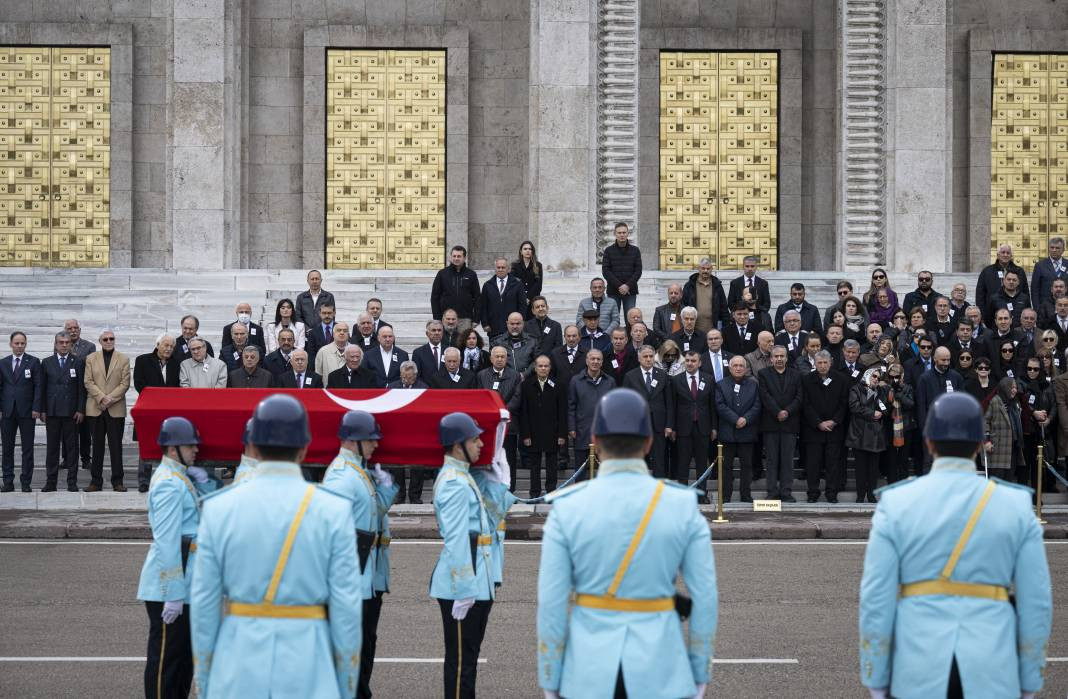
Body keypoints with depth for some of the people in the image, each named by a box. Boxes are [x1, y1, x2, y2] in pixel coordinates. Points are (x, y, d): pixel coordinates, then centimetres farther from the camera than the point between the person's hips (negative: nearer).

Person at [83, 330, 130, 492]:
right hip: (95, 408, 1)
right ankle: (96, 480, 9)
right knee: (97, 445, 5)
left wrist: (110, 398, -12)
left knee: (116, 445, -1)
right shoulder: (91, 359, 9)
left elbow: (125, 383, -1)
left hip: (116, 409, -1)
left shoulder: (123, 359, 7)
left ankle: (117, 481, 3)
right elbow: (88, 382, 1)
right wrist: (101, 398, -12)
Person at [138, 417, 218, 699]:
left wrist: (202, 482, -4)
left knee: (184, 651, 18)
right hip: (169, 585, -10)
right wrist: (172, 594, -25)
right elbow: (166, 543, -23)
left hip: (184, 584, 10)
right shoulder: (170, 484, -18)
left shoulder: (181, 478, 13)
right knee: (166, 654, -3)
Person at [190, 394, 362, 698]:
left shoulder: (218, 508, -3)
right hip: (307, 673, -1)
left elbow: (204, 604, -1)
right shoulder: (334, 511, -5)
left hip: (239, 671, 1)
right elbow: (346, 606, -6)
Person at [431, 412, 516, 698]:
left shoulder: (467, 476, 13)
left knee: (469, 655, 17)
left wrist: (499, 478, 6)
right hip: (463, 586, -10)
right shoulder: (454, 484, -18)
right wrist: (463, 589, -24)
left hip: (478, 583, 10)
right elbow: (456, 540, -22)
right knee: (460, 658, -4)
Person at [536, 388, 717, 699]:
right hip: (658, 668, 0)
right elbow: (705, 597, -4)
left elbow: (552, 604, -8)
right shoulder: (684, 507, -6)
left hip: (591, 668, 0)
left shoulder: (567, 510, -9)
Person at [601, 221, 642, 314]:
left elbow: (638, 270, 3)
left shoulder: (635, 250, 8)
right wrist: (619, 285, -12)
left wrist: (628, 285, -11)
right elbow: (605, 271, -2)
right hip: (613, 291, -1)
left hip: (630, 291, 1)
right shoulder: (609, 250, 5)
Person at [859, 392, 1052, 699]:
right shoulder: (1016, 506, 1)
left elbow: (877, 601, -5)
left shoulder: (896, 506, -3)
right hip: (989, 673, 0)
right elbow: (1036, 602, 0)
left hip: (921, 671, 0)